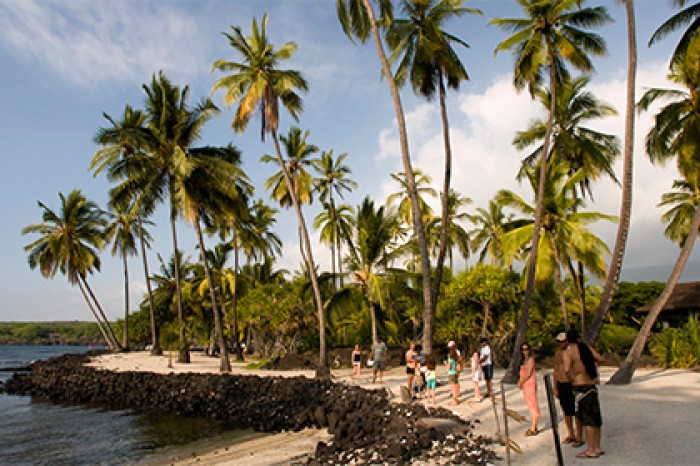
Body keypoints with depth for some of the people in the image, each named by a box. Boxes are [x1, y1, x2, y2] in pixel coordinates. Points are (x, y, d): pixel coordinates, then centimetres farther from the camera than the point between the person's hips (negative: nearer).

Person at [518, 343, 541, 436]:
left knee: (533, 405, -4)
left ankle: (533, 428, -1)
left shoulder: (530, 359, -11)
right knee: (530, 405, 11)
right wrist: (520, 381, 2)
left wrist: (521, 382, -10)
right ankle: (534, 427, 17)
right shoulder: (525, 360, 15)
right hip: (525, 384, 9)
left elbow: (528, 373, -15)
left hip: (530, 384, -9)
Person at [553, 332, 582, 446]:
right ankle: (571, 435, 25)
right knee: (566, 411, 13)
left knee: (576, 412, 0)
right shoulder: (557, 353, 9)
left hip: (572, 384, -6)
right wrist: (555, 388, 13)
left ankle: (579, 438, 8)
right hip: (561, 385, 6)